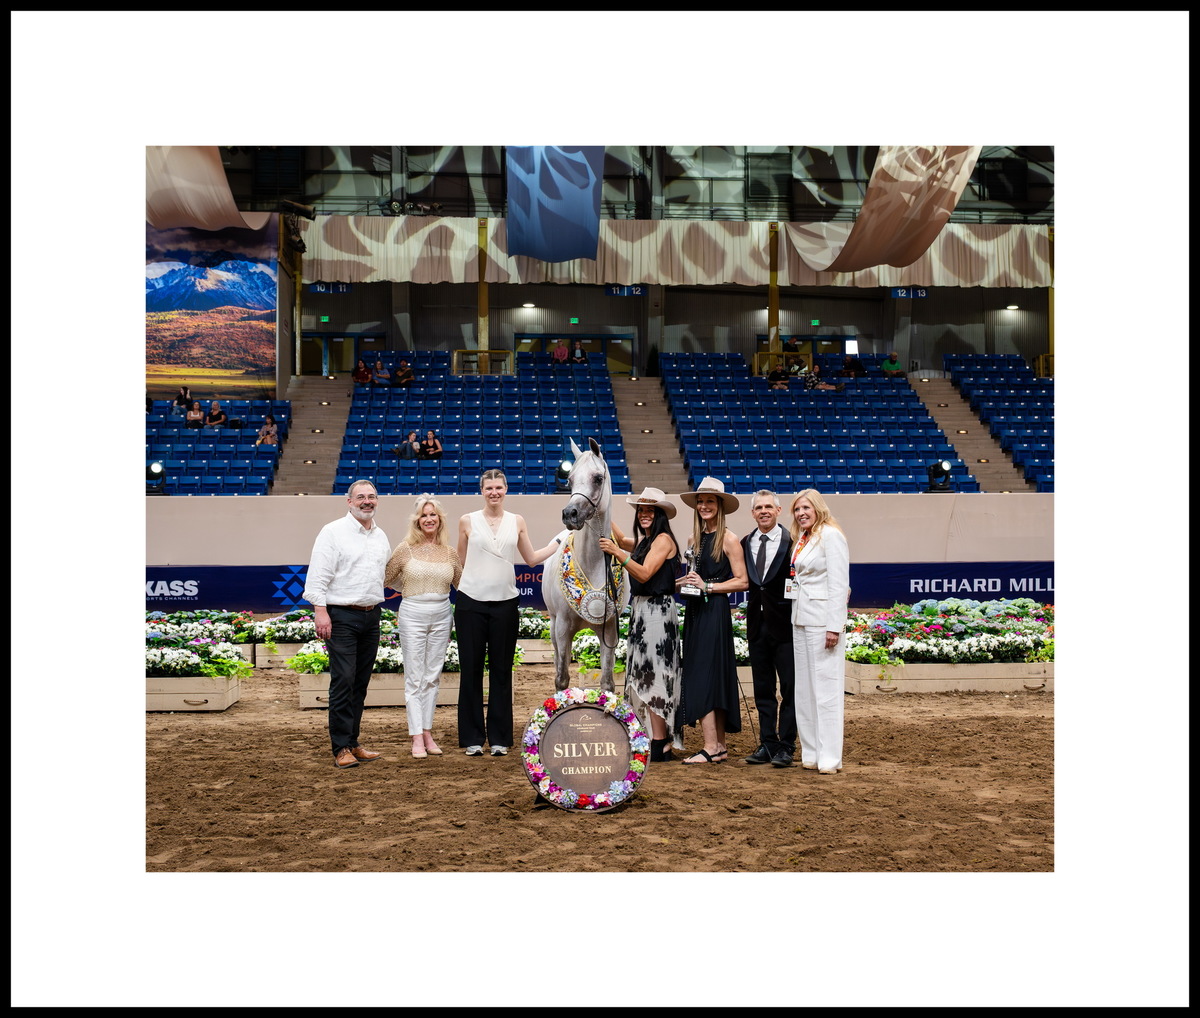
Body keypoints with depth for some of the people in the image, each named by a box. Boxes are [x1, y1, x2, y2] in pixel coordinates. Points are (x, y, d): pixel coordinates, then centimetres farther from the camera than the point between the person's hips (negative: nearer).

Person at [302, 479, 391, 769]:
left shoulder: (381, 537, 14)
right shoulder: (333, 532, -5)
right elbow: (318, 575, -10)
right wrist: (320, 610, -18)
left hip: (372, 615, 6)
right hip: (342, 616, -6)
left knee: (361, 683, 10)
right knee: (343, 681, -9)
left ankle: (353, 743, 18)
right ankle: (341, 749, -4)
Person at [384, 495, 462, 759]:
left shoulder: (450, 552, 4)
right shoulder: (405, 549, -3)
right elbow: (386, 579, 6)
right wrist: (409, 590, 8)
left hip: (441, 615, 3)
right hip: (412, 615, -3)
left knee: (433, 677, 9)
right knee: (414, 678, -1)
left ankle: (428, 733, 17)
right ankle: (417, 738, 1)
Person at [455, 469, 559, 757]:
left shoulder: (517, 522, 9)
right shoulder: (468, 521, 4)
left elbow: (532, 558, 13)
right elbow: (461, 561, 11)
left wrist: (561, 541, 10)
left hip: (505, 603, 2)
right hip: (471, 601, -1)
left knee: (501, 670, 6)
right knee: (471, 669, 2)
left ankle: (499, 737, 15)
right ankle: (472, 738, 12)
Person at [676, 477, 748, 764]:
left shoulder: (729, 539, -6)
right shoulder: (693, 539, 14)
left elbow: (741, 581, -9)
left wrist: (707, 586, -14)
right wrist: (683, 582, 2)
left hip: (715, 611, -7)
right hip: (694, 611, 7)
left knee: (703, 676, -10)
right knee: (714, 677, 8)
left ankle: (711, 748, -7)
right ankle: (720, 746, 13)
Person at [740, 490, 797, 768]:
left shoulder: (791, 542, -8)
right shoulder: (745, 544, 9)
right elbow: (743, 581, 11)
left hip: (785, 625, -5)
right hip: (757, 625, 5)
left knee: (790, 688, 2)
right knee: (762, 689, 11)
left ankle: (786, 746, 9)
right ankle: (767, 744, 19)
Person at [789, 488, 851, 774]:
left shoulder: (831, 536, -9)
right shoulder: (800, 539, 15)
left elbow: (838, 583, -14)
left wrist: (834, 626, -19)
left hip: (823, 619, -9)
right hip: (800, 619, 9)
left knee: (825, 688, -5)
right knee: (803, 689, 10)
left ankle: (829, 757, 0)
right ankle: (810, 753, 17)